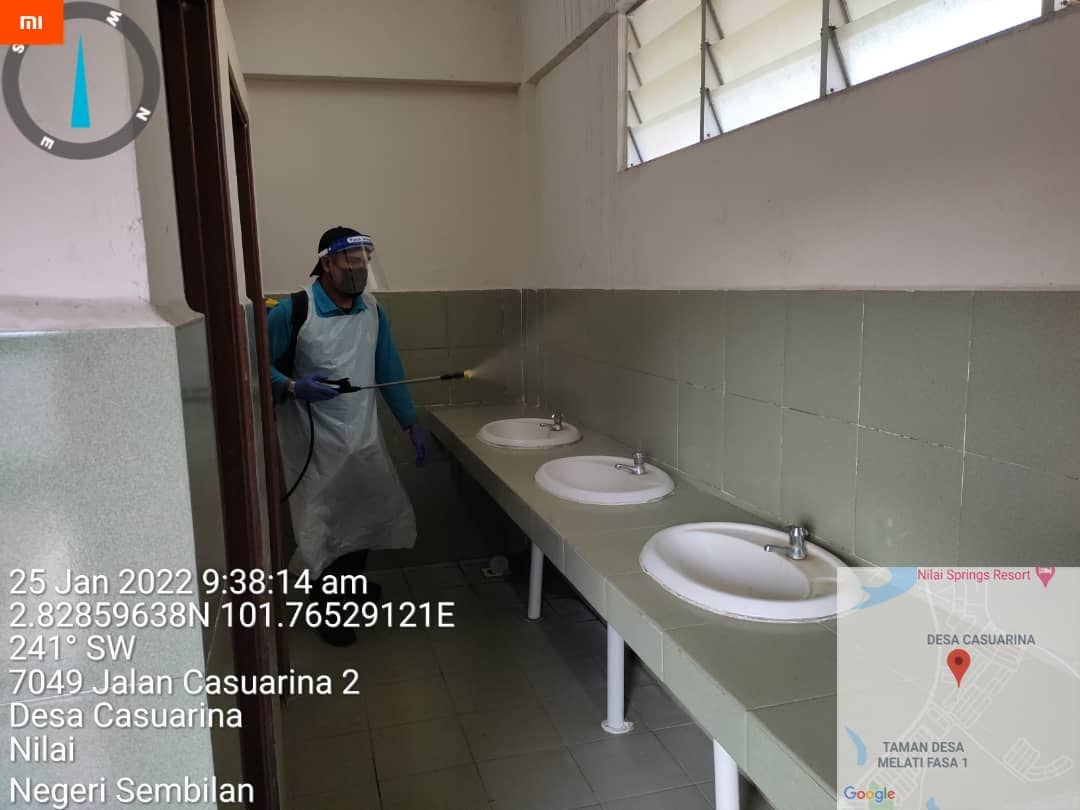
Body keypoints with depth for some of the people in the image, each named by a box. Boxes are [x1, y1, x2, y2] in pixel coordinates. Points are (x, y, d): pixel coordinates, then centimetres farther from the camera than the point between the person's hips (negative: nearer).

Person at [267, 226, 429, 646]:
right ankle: (327, 608, 28)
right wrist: (293, 387, -30)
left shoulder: (372, 310, 1)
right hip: (316, 442, -6)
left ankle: (350, 579, 46)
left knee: (374, 513, 18)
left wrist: (411, 422, 8)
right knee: (322, 525, 4)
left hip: (364, 436, 6)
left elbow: (389, 369, 7)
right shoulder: (292, 312, -16)